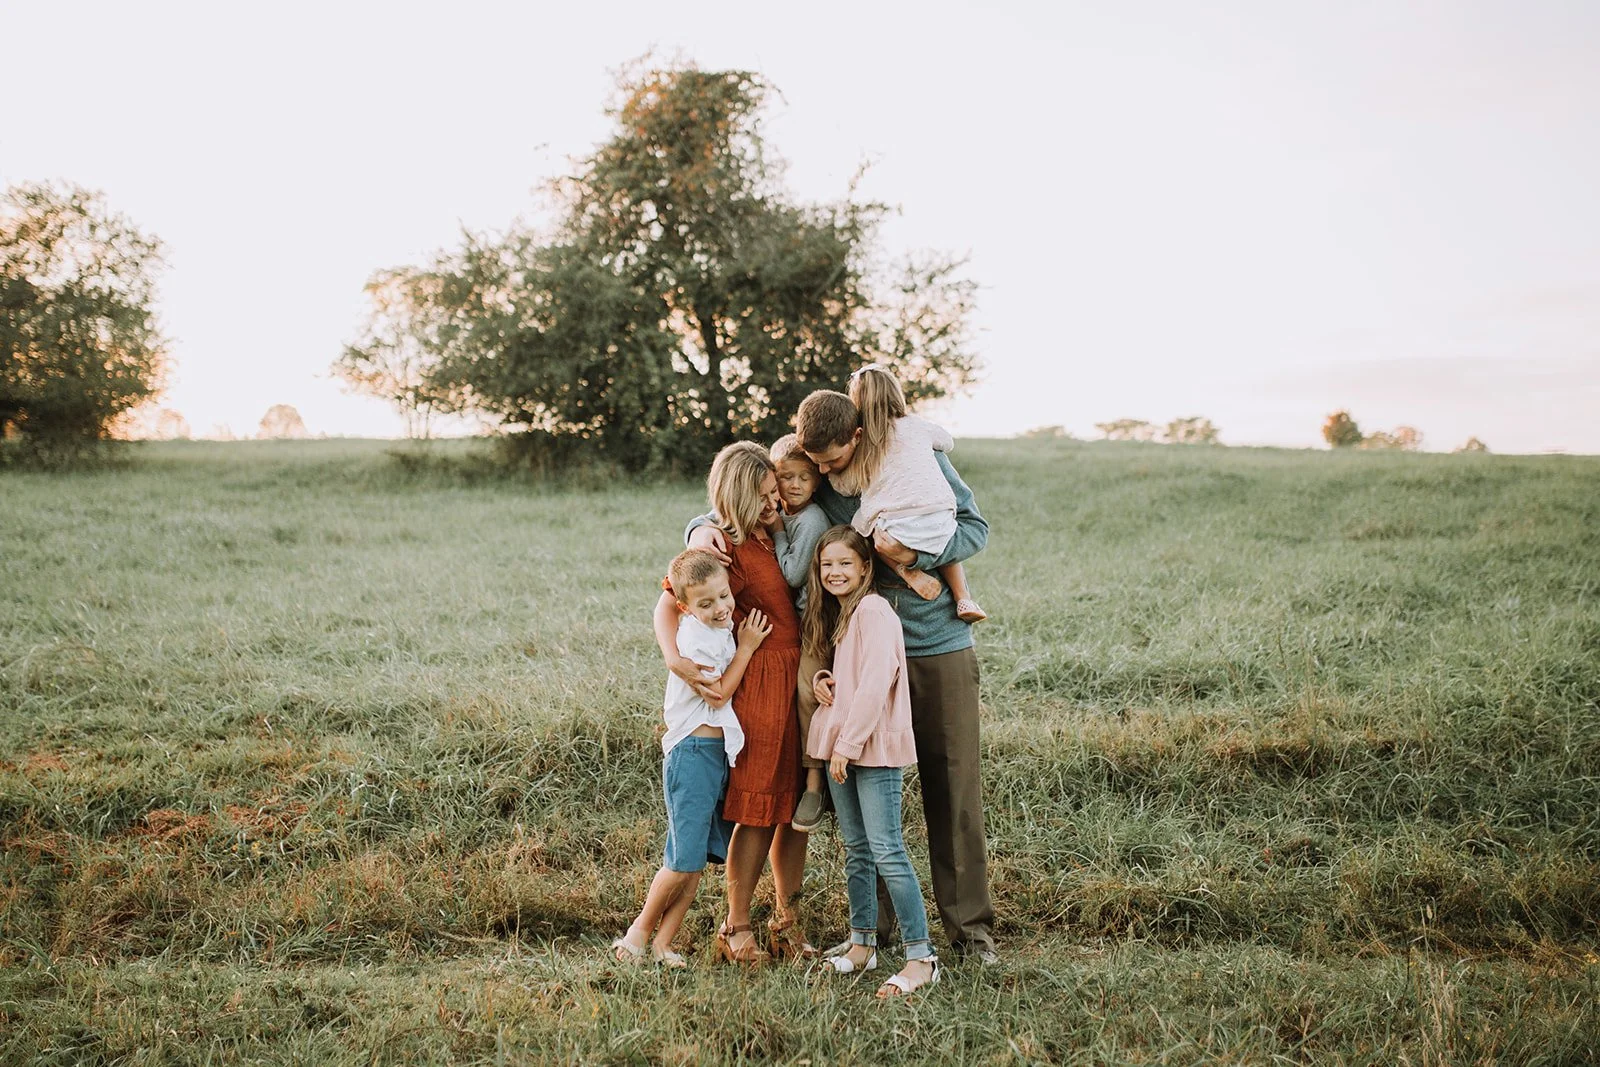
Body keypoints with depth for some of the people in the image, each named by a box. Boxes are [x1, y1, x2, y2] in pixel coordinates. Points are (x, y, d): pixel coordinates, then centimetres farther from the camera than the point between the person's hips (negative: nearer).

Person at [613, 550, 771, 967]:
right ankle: (640, 930, 10)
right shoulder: (693, 637, -15)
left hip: (719, 752, 8)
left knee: (698, 859, 8)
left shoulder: (723, 629, 10)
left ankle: (662, 943, 15)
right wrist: (746, 647, -8)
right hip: (693, 753, -8)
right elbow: (717, 694, -13)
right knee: (685, 857, -8)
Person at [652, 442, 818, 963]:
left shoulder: (779, 533, 11)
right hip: (761, 682, -7)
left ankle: (786, 922, 21)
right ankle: (737, 928, 13)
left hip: (802, 680, 7)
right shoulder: (723, 545, -9)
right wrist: (674, 658, -29)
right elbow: (669, 603, -14)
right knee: (759, 810, -2)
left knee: (797, 807, 10)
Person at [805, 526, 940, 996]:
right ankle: (862, 944, 25)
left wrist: (849, 743, -18)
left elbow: (876, 682, -20)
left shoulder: (873, 609, -12)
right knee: (856, 850, 15)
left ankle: (922, 958, -5)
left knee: (887, 852, -10)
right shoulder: (835, 614, 17)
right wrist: (823, 679, 6)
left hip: (874, 746, -9)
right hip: (841, 745, 9)